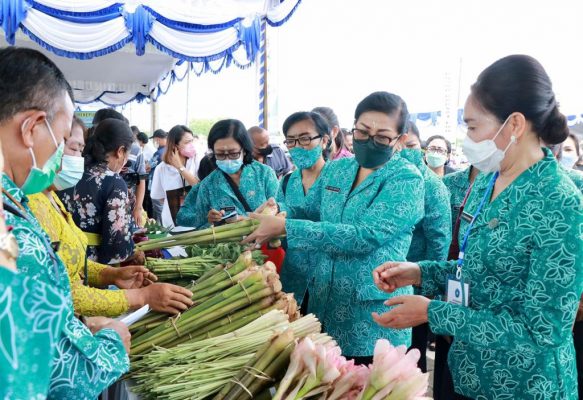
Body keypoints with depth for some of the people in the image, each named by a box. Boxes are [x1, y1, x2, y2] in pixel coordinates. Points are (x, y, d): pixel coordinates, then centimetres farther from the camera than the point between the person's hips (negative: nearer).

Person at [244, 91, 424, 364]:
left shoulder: (406, 180, -13)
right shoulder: (337, 169, 6)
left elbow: (364, 236, -25)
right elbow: (310, 211, 16)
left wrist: (284, 228, -29)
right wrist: (276, 215, -6)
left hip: (372, 318, -6)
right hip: (324, 303, 6)